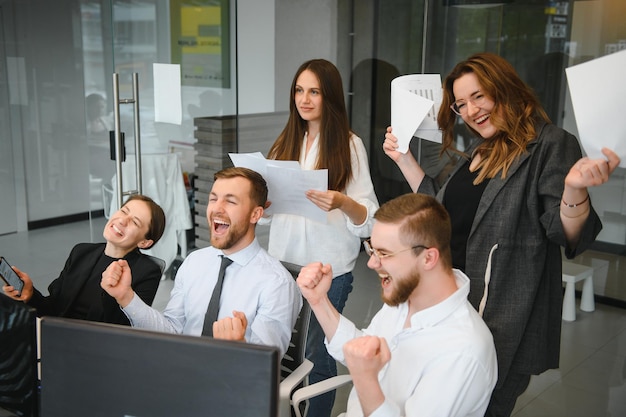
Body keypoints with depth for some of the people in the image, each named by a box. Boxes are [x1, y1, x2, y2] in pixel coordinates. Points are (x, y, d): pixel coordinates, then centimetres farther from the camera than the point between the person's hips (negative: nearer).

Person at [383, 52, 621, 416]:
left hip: (505, 321, -8)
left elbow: (568, 236, -17)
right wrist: (403, 158, 15)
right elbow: (442, 209, 22)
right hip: (457, 306, 8)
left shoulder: (551, 145, -12)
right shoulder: (478, 153, 12)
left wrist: (575, 189, -38)